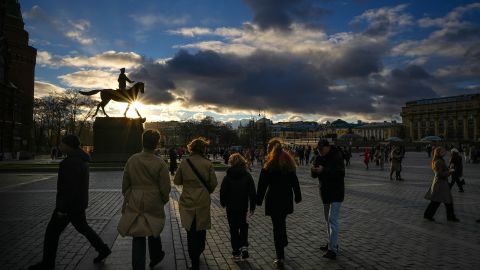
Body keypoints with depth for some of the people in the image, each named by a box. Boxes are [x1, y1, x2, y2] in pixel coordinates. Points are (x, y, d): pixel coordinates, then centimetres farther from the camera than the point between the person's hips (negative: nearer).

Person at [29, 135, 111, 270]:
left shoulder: (72, 162, -24)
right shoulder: (80, 159, 8)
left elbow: (71, 187, -26)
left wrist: (63, 208, -21)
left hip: (70, 203, -10)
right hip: (78, 202, 10)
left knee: (52, 232, 6)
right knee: (82, 227, 19)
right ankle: (103, 249, 22)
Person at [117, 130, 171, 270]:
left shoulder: (132, 160, -5)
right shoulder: (160, 163, -14)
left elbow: (125, 183, 4)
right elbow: (165, 187, -9)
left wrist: (127, 198, 19)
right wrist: (164, 200, 10)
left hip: (134, 204, 1)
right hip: (154, 203, -1)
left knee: (138, 237, 8)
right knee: (153, 230, 22)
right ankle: (155, 257, 42)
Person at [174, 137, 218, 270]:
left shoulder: (184, 162, -7)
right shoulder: (207, 163, -9)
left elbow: (176, 181, 1)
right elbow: (213, 183, -4)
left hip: (187, 202, 1)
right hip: (203, 202, 0)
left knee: (191, 231, 9)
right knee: (201, 229, 17)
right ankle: (198, 253, 29)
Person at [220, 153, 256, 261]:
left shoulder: (228, 177, -10)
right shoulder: (247, 176, -6)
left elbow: (223, 192, -6)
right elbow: (252, 193, -4)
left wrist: (223, 203, 11)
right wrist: (252, 207, 5)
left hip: (231, 207, -1)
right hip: (243, 207, 2)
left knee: (234, 229, 9)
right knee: (243, 226, 22)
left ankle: (236, 252, 14)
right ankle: (244, 246, 5)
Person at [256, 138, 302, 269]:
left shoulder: (269, 164, -11)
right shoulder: (289, 161, 4)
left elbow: (263, 184, -11)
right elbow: (295, 181, 10)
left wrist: (259, 200, -5)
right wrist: (298, 196, 18)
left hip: (273, 199, -5)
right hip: (287, 198, 5)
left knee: (277, 225, 0)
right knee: (282, 222, 24)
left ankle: (280, 258, 3)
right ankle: (282, 245, 40)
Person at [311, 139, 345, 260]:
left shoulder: (336, 156, -15)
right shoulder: (319, 158, 6)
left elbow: (340, 173, -27)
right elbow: (315, 175, 5)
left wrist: (323, 170, -32)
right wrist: (313, 170, -18)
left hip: (336, 192, -8)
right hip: (325, 192, 8)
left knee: (332, 220, -12)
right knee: (328, 219, 16)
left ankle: (332, 250, -10)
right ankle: (331, 243, 30)